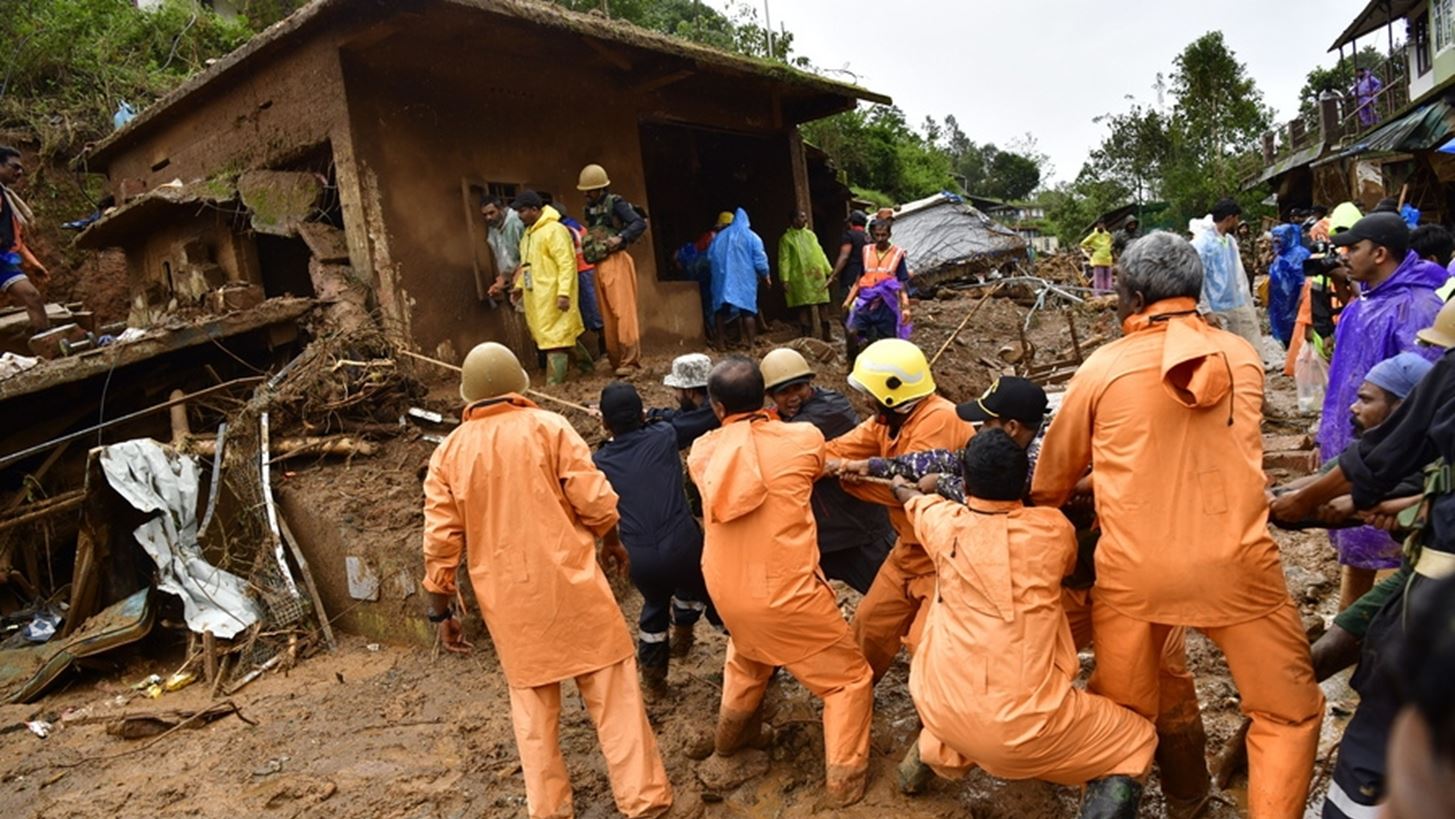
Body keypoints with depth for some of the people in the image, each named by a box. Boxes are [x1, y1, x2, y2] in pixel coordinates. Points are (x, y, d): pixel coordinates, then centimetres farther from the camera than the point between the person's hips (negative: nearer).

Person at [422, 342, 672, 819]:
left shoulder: (449, 453, 3)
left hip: (507, 600, 3)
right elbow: (596, 502, -9)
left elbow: (440, 542, 1)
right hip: (569, 582, -3)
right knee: (612, 693, 7)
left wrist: (441, 611, 10)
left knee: (532, 703, 17)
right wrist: (611, 542, 10)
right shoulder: (547, 427, -6)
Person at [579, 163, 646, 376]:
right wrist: (585, 248, 7)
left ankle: (630, 360, -11)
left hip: (616, 261, -8)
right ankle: (616, 359, 14)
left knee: (623, 311, -11)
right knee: (608, 315, 8)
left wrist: (620, 238, -26)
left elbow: (640, 223, -14)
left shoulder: (615, 203, -5)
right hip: (600, 265, 8)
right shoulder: (590, 208, 17)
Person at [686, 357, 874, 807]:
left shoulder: (702, 453, -4)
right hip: (786, 593, -5)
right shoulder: (804, 438, -11)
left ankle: (732, 731, 52)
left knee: (747, 654, 36)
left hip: (727, 594, 5)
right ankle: (845, 777, 14)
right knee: (849, 677, 16)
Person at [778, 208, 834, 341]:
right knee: (804, 307, -1)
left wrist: (829, 271, 12)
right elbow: (784, 260, -7)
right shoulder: (787, 238, -2)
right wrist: (785, 280, -16)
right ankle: (807, 337, 6)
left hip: (818, 277, 5)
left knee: (823, 305, 6)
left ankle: (827, 334, 16)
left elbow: (820, 253, 16)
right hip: (800, 279, -5)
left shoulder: (810, 234, 14)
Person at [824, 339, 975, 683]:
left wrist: (846, 472, -22)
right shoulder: (888, 419, 3)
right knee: (871, 623, 17)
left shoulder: (940, 420, -27)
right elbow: (838, 451, -3)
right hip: (910, 549, 9)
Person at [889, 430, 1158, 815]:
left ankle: (932, 751, 29)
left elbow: (916, 500, 24)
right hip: (1020, 723, -4)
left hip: (940, 707, 4)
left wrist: (900, 485, 46)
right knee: (1136, 742, 17)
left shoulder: (946, 524, -1)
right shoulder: (1053, 529, -5)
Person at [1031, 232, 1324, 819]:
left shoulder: (1103, 368, -2)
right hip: (1237, 564, 1)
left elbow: (1054, 474, 9)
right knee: (1290, 710, 18)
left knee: (1117, 715, 19)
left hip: (1133, 569, -1)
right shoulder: (1244, 359, 7)